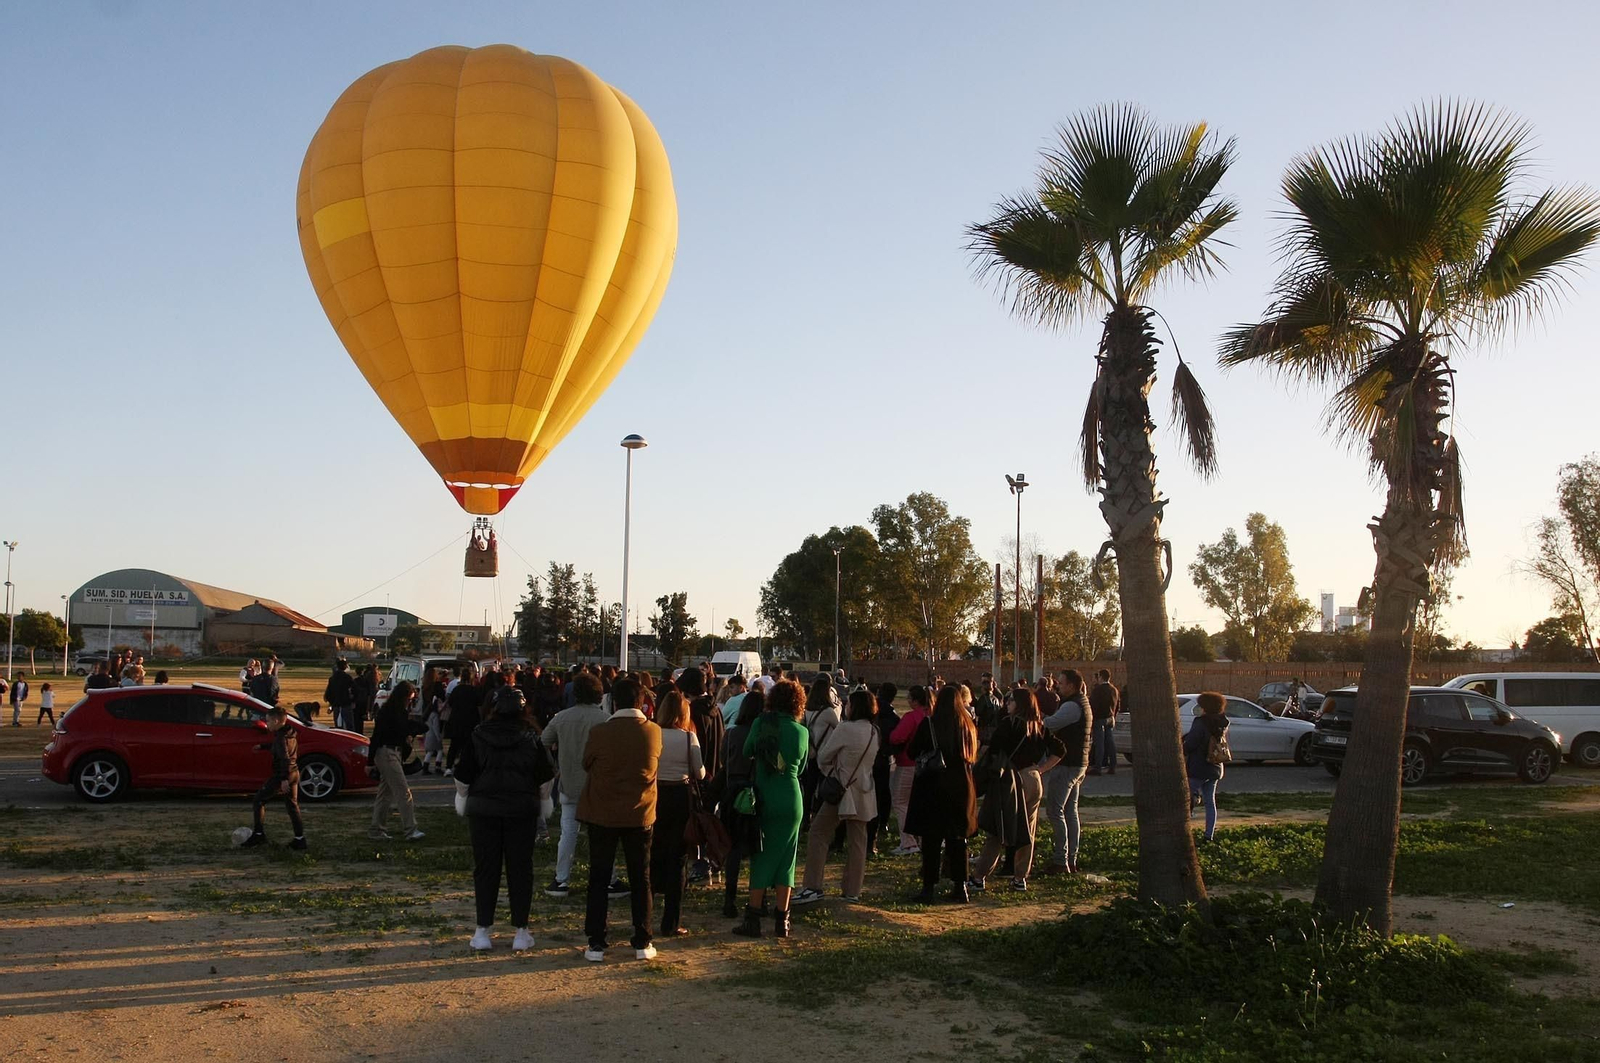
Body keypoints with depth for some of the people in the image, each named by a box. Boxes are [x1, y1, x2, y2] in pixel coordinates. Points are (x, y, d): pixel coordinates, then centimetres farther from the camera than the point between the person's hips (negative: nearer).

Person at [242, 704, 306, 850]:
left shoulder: (281, 737, -18)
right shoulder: (290, 733, 9)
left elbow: (285, 758, -27)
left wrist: (284, 779, -32)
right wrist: (262, 746, 41)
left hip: (281, 775, -9)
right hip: (294, 773, 9)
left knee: (258, 801, 5)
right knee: (292, 805, 12)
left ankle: (259, 834, 7)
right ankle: (300, 839, 10)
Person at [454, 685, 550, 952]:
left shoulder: (477, 736, -4)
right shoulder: (530, 738, -3)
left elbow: (462, 777, 0)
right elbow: (544, 777, 2)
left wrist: (465, 798, 19)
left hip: (483, 808, 0)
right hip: (522, 809, 0)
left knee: (485, 868, 8)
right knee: (520, 868, 7)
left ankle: (482, 932, 9)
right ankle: (521, 932, 9)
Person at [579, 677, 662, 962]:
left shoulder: (600, 733, -14)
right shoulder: (654, 732, -8)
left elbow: (586, 765, 2)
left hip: (602, 815, -1)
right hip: (640, 815, 1)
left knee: (599, 879, 8)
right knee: (640, 879, 11)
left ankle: (596, 944, 9)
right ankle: (642, 943, 13)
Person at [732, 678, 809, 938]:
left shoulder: (760, 724, -6)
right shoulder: (801, 731, -4)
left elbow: (747, 752, 5)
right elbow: (800, 767, 8)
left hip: (763, 799, 0)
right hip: (790, 799, 0)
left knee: (762, 857, 9)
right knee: (785, 858, 9)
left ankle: (753, 918, 7)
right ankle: (781, 920, 10)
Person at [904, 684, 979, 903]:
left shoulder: (928, 725, -11)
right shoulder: (968, 725, 1)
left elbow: (912, 752, -3)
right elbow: (973, 756, 12)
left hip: (932, 785, -4)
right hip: (961, 787, 4)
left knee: (931, 840, 3)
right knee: (957, 838, 13)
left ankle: (929, 887, 3)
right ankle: (960, 887, 15)